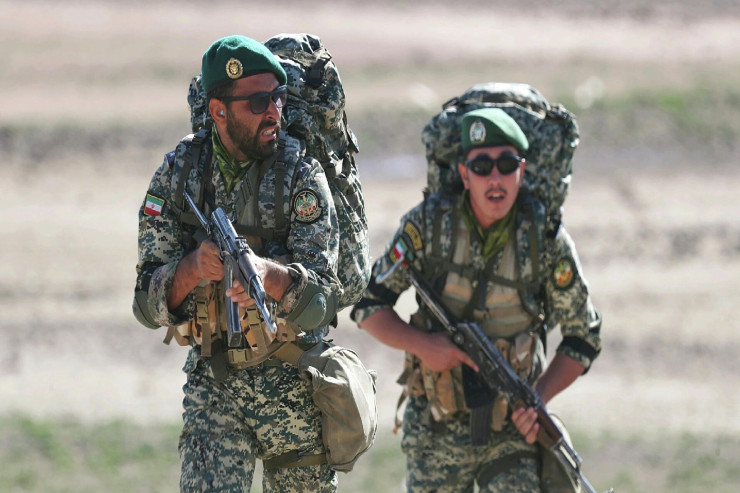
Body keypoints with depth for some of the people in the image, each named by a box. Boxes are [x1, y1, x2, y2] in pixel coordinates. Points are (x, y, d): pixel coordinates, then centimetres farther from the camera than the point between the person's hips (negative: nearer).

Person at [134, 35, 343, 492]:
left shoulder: (302, 174, -10)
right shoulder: (178, 174, -2)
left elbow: (320, 299, -18)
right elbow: (149, 305, -5)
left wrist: (266, 273, -40)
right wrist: (193, 269, -27)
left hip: (293, 384, -1)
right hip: (211, 385, 1)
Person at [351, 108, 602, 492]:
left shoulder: (546, 240, -10)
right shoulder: (429, 225, -9)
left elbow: (583, 339, 0)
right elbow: (368, 304, -3)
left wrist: (539, 397, -15)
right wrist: (421, 344, -20)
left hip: (512, 428, -1)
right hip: (436, 428, 1)